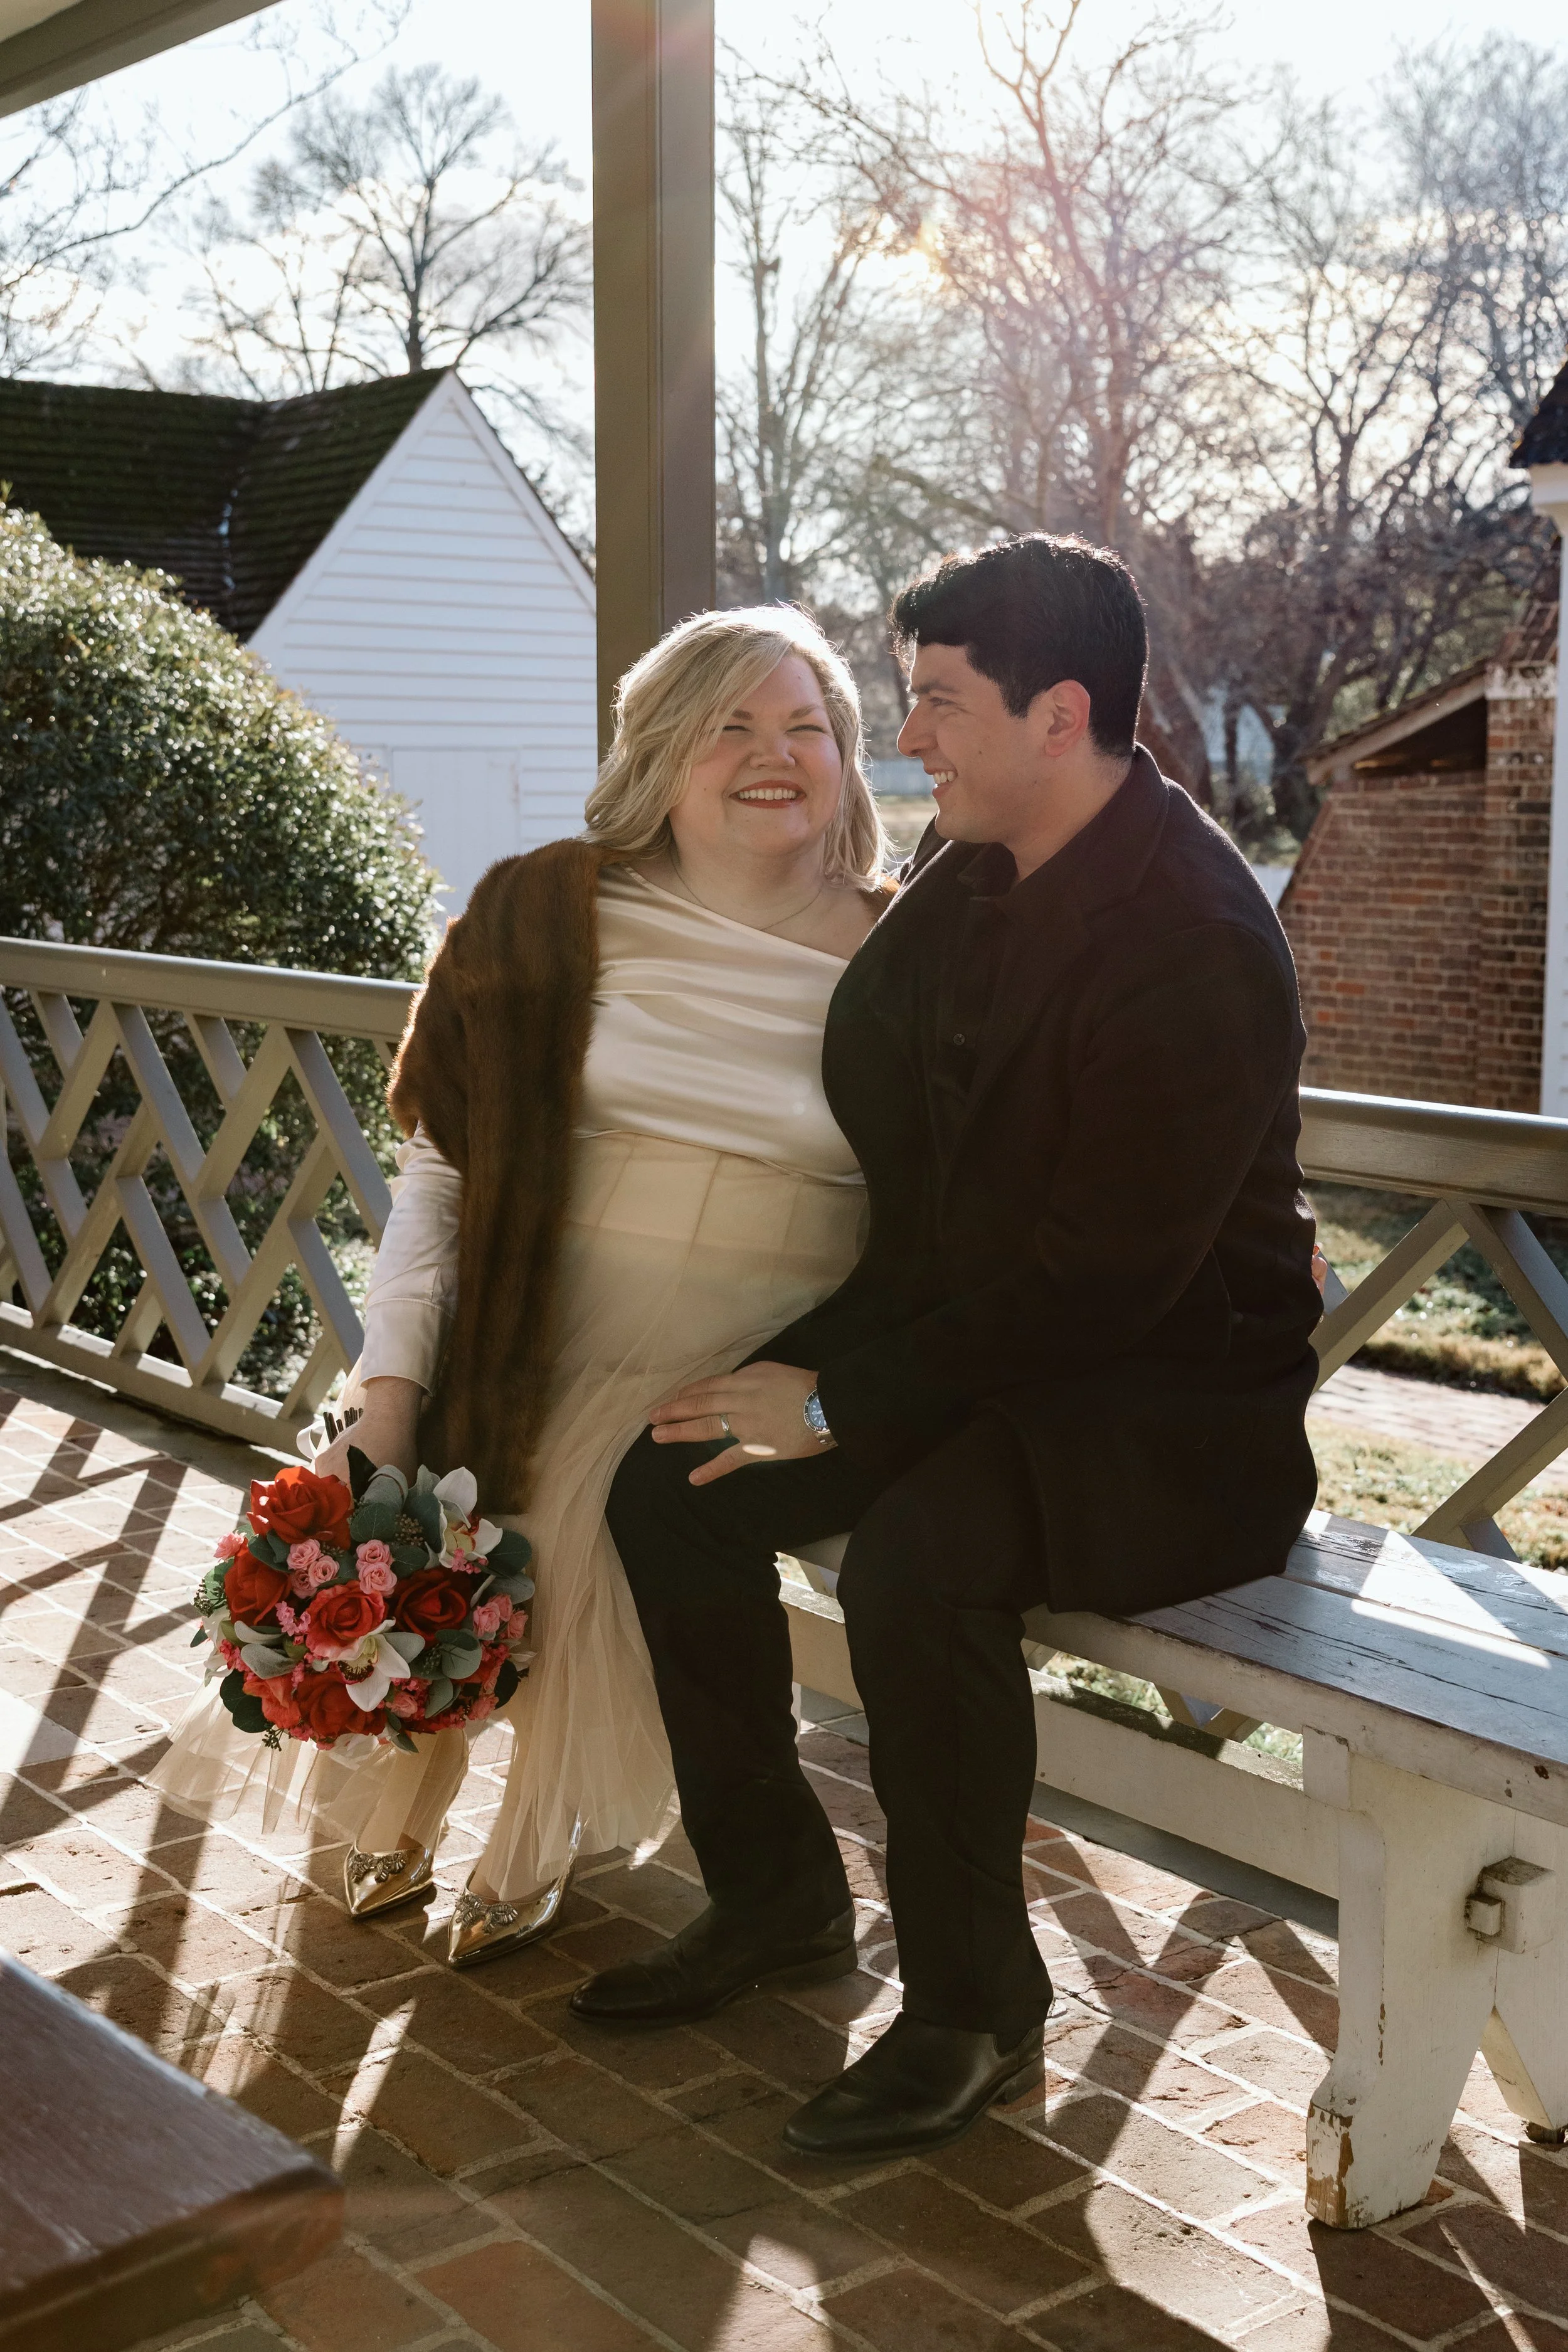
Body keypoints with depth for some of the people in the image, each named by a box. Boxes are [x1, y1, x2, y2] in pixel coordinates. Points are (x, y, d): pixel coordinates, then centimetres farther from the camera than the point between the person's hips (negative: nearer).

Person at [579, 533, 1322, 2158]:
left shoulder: (1196, 942, -24)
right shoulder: (966, 862, 4)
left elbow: (1104, 1274, -25)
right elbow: (871, 1106, 14)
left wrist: (850, 1406, -21)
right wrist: (816, 1363, 1)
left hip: (1179, 1391, -9)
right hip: (976, 1336, 9)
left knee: (917, 1557, -34)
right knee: (671, 1486, -3)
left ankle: (974, 2008, -10)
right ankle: (775, 1895, 16)